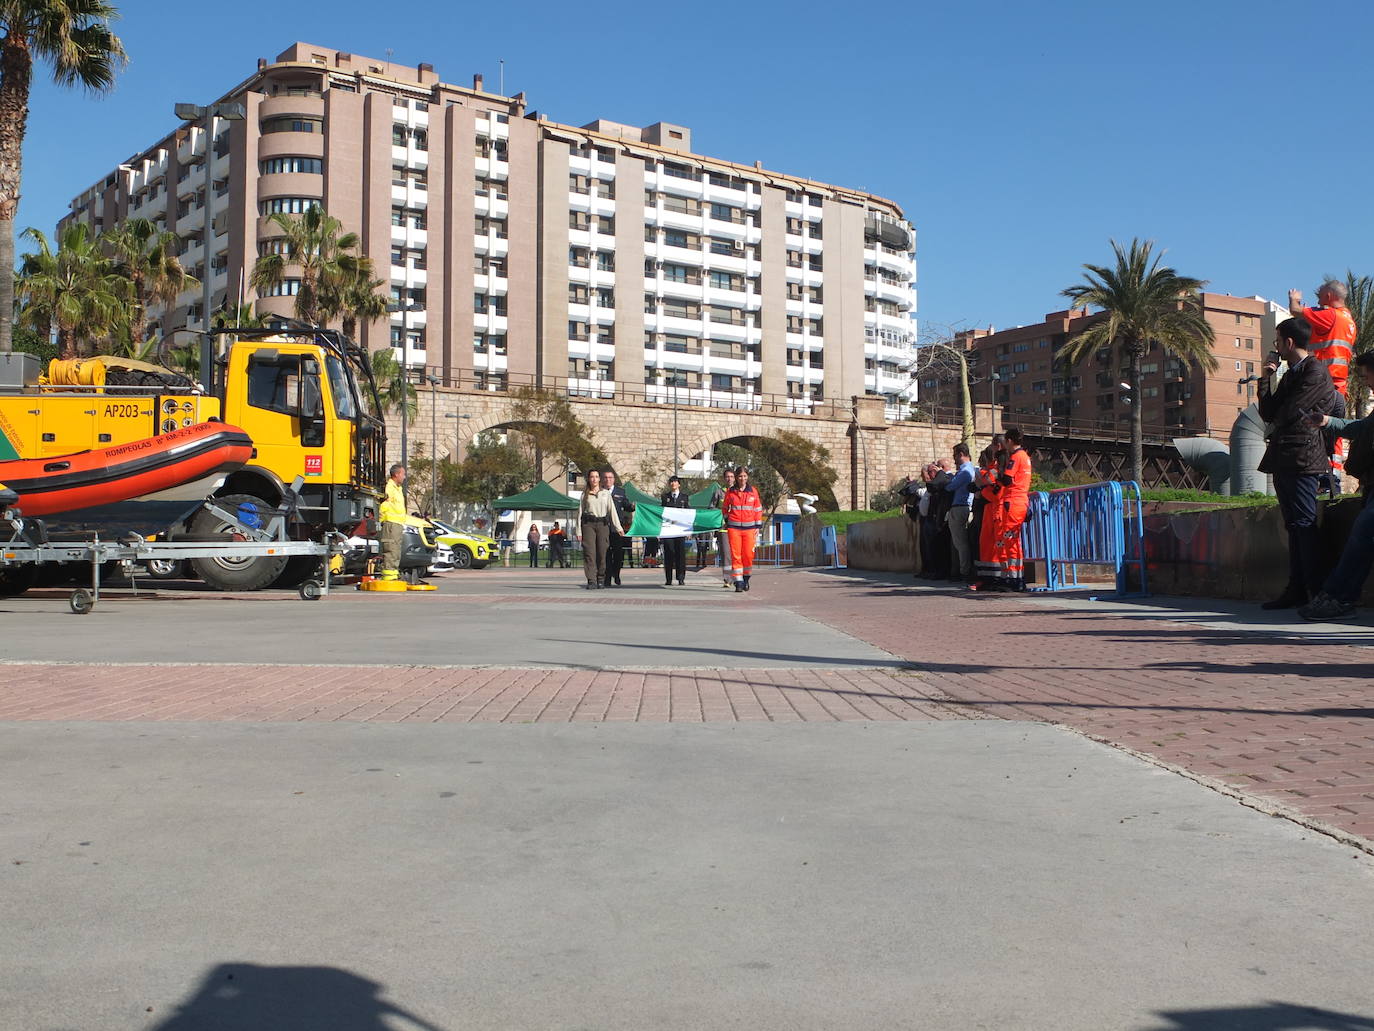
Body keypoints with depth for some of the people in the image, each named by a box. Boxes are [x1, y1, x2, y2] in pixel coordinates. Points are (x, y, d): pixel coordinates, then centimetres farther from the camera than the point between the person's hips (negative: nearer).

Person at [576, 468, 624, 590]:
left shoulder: (606, 493, 13)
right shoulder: (585, 494, 12)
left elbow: (612, 510, 9)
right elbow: (580, 511, 12)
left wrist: (618, 527, 2)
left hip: (603, 524, 1)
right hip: (588, 524, -1)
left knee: (602, 552, -2)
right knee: (589, 552, -11)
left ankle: (601, 579, 11)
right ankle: (591, 581, -14)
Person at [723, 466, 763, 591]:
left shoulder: (753, 491, 7)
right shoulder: (730, 492, 5)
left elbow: (758, 510, 10)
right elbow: (725, 508, 19)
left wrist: (758, 527, 7)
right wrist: (726, 521, 19)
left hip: (749, 527, 0)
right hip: (734, 527, 0)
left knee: (748, 555, -3)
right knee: (735, 555, -5)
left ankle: (746, 578, 20)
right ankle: (738, 582, -2)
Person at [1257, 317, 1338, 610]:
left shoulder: (1316, 373, -9)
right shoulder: (1291, 375, 21)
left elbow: (1288, 414, -16)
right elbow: (1268, 413, 13)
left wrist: (1277, 420, 6)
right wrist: (1267, 376, 9)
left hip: (1302, 459, -10)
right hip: (1285, 461, 10)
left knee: (1304, 525, -10)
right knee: (1295, 527, 10)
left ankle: (1319, 594, -9)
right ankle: (1297, 591, 14)